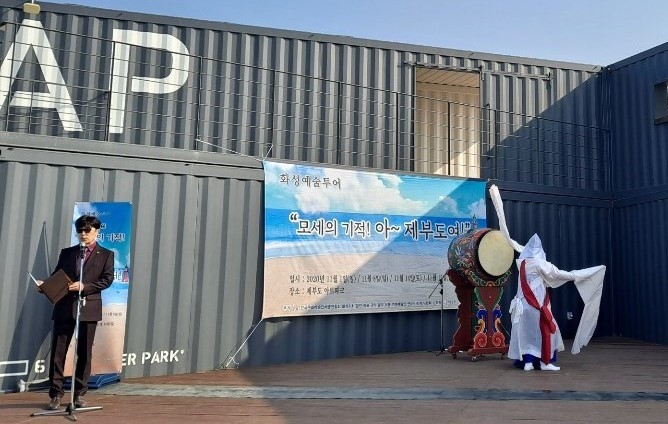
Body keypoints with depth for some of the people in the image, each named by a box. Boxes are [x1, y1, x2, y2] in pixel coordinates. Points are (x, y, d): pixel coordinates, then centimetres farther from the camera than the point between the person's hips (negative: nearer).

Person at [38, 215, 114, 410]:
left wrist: (84, 286, -16)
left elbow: (107, 279, -4)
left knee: (84, 353, 4)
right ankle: (55, 394, 10)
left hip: (88, 308, -2)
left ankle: (79, 394, 16)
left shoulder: (106, 255, 6)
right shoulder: (66, 253, 15)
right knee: (58, 351, 0)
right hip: (64, 307, 2)